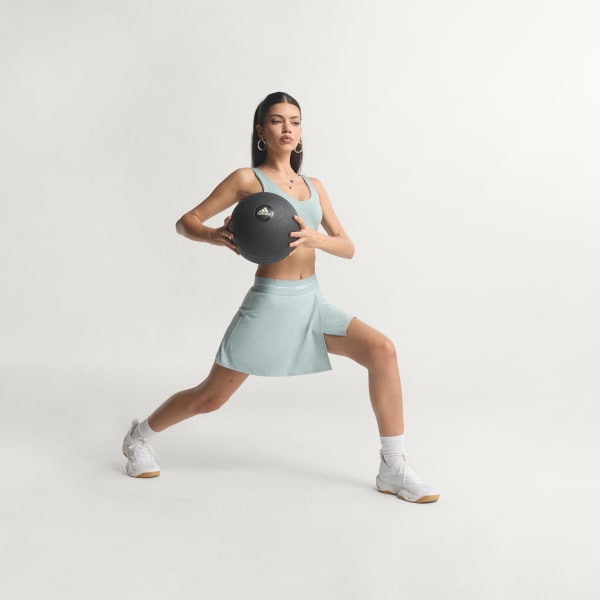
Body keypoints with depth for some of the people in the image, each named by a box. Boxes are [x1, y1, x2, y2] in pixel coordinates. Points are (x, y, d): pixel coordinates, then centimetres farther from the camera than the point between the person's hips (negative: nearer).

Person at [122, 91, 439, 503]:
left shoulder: (314, 187, 12)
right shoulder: (248, 179, -3)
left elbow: (348, 248, 7)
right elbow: (186, 223, -2)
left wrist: (314, 238, -15)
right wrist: (216, 236, -24)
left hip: (311, 302, 5)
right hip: (270, 302, -5)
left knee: (382, 350, -15)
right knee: (211, 397, 2)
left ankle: (393, 469, -6)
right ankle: (139, 436, 31)